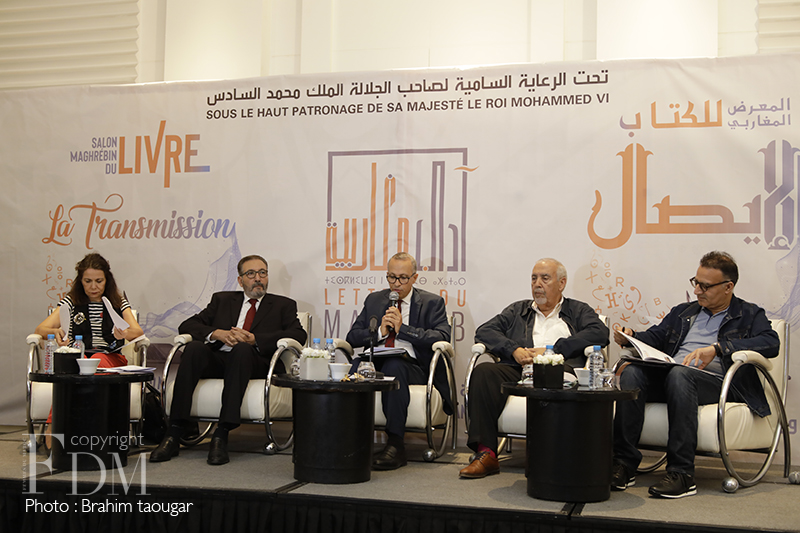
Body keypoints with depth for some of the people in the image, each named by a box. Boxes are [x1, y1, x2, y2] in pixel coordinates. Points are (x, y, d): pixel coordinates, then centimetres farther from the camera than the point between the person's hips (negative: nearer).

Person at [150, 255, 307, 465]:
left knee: (242, 349, -35)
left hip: (257, 364, -2)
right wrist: (217, 333, -6)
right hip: (217, 359, 2)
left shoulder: (284, 305, 19)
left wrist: (254, 339, -12)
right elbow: (187, 326, 15)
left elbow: (299, 335, 0)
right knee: (194, 347, -29)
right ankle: (174, 434, -34)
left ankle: (222, 435, -41)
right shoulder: (222, 300, 26)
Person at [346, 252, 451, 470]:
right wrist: (380, 331, -5)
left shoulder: (432, 303, 10)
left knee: (393, 366, -38)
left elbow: (442, 337, -6)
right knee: (357, 364, -32)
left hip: (414, 366, -3)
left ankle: (395, 445, -35)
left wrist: (402, 328, -12)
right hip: (377, 362, 3)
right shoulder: (374, 300, 21)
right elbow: (352, 337, 14)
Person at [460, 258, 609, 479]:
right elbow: (484, 331, 20)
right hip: (517, 369, 3)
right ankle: (486, 454, -31)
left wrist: (552, 349, -6)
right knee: (483, 372, -28)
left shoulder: (578, 311, 25)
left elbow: (600, 333, 3)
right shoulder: (517, 310, 33)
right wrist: (514, 349, -1)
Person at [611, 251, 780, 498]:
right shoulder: (683, 312, 30)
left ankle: (682, 473, -38)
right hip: (670, 375, 5)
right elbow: (655, 337, 27)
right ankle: (624, 464, -28)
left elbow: (771, 343, -6)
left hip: (719, 381, -5)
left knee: (679, 374, -38)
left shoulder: (749, 315, 13)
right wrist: (630, 337, 2)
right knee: (632, 372, -26)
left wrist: (717, 348, -18)